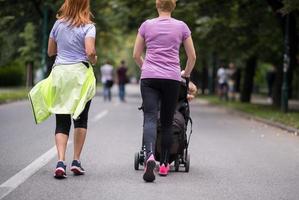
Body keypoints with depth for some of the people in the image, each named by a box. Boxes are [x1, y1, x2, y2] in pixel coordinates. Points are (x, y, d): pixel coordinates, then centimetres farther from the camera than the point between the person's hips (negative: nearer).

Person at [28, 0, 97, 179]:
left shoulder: (59, 24, 8)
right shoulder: (88, 27, -4)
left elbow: (51, 51, 16)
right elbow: (90, 52, -16)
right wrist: (94, 60, 4)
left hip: (59, 73, 3)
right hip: (80, 72, -3)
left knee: (62, 122, 2)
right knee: (81, 119, 10)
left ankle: (61, 161, -14)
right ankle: (76, 161, 8)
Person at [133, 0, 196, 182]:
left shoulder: (147, 25, 8)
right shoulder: (181, 26, 6)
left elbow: (136, 55, 14)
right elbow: (192, 56, 11)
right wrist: (186, 73, 29)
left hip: (149, 77, 0)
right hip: (172, 78, 0)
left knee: (150, 118, -8)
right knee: (167, 122, 11)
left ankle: (150, 156, -33)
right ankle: (164, 164, 15)